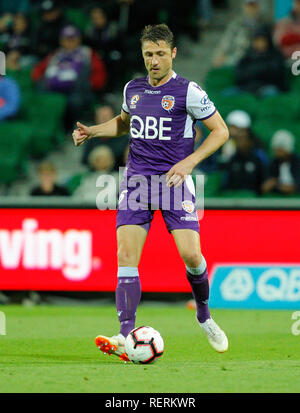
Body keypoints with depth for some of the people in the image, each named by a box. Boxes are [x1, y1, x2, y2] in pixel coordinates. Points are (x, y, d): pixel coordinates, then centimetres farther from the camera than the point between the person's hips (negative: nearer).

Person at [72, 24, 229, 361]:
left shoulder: (188, 92, -5)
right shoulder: (133, 89, 11)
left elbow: (220, 130, 0)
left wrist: (189, 162, -11)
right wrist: (92, 131, 15)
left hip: (174, 179, -4)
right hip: (136, 180, 4)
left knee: (191, 256, -14)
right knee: (126, 255, -12)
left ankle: (204, 316, 16)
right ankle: (126, 336, -17)